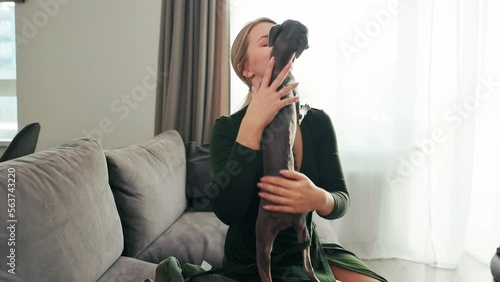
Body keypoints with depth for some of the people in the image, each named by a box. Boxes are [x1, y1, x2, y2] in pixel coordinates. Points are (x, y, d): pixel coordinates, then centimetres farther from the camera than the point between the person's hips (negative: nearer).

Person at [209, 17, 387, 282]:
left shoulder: (318, 122, -3)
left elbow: (340, 199, -6)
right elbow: (227, 211, -26)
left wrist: (318, 199, -30)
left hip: (308, 251, 4)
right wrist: (253, 124, -31)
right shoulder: (227, 128, -13)